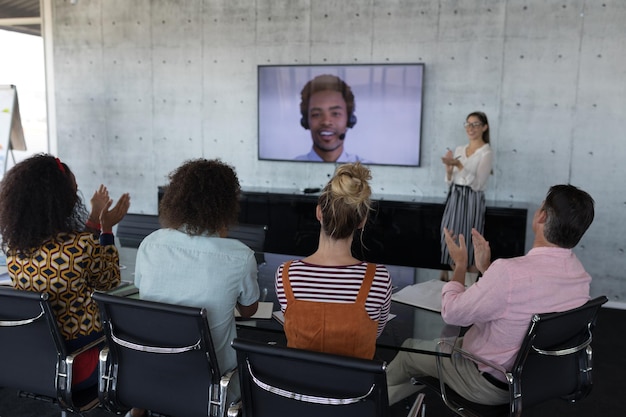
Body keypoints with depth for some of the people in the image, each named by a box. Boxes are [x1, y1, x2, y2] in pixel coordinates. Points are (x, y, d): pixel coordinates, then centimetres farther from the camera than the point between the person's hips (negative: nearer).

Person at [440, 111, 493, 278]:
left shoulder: (486, 153, -7)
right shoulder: (459, 150, 11)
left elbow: (477, 184, -17)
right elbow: (450, 182, 12)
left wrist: (459, 165, -23)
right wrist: (449, 168, -8)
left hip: (472, 201, -6)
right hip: (454, 198, 6)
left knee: (469, 242, -3)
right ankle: (445, 279, 15)